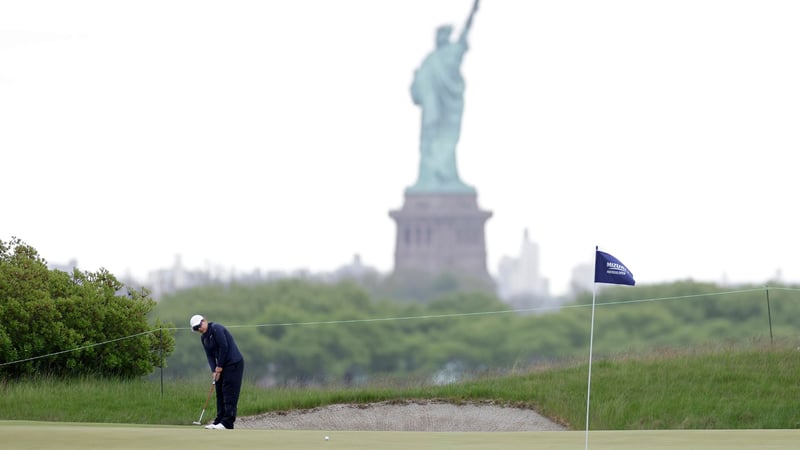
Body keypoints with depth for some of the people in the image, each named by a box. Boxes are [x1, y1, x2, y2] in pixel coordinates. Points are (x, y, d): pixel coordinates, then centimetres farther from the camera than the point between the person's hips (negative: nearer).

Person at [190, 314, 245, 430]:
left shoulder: (216, 329, -14)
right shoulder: (203, 338, 13)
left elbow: (224, 347, -19)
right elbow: (210, 355, 10)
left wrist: (219, 366, -13)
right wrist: (214, 370, -5)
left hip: (234, 363, -10)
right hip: (222, 365, 10)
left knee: (229, 393, -11)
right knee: (220, 392, 8)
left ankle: (227, 423, -13)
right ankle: (219, 421, 11)